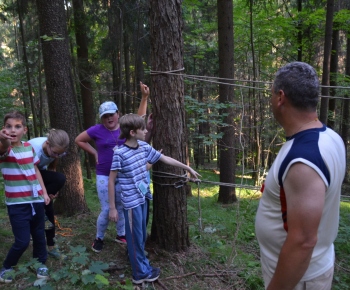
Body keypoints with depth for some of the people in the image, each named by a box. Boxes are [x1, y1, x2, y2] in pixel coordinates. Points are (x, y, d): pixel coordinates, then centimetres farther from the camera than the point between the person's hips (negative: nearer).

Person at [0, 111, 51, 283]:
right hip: (17, 204, -5)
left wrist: (44, 191, 11)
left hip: (36, 200, 5)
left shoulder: (29, 147, 4)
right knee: (22, 241, -3)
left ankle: (40, 263, 34)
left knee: (39, 234, 13)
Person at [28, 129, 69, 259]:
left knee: (48, 209, -2)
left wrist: (52, 190, -19)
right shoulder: (35, 149, -38)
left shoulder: (57, 149, -20)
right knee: (60, 179, -29)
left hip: (40, 172, 5)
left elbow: (52, 168, -6)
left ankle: (51, 247, 13)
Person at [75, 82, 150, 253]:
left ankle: (121, 235, 33)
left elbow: (140, 117, 13)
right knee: (106, 210, 0)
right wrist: (95, 153, 0)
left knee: (122, 207, 15)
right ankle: (99, 238, 23)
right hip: (104, 177, -3)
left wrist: (144, 97, 5)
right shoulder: (97, 130, -7)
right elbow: (79, 140, 6)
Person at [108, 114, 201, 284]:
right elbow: (111, 181, -12)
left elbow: (165, 159, 10)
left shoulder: (144, 147, 1)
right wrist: (112, 208, -10)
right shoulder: (119, 153, -18)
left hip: (143, 199, 7)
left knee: (142, 236, 20)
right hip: (131, 202, -7)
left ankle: (142, 265, 37)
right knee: (135, 238, 8)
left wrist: (188, 168, 14)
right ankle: (141, 273, 24)